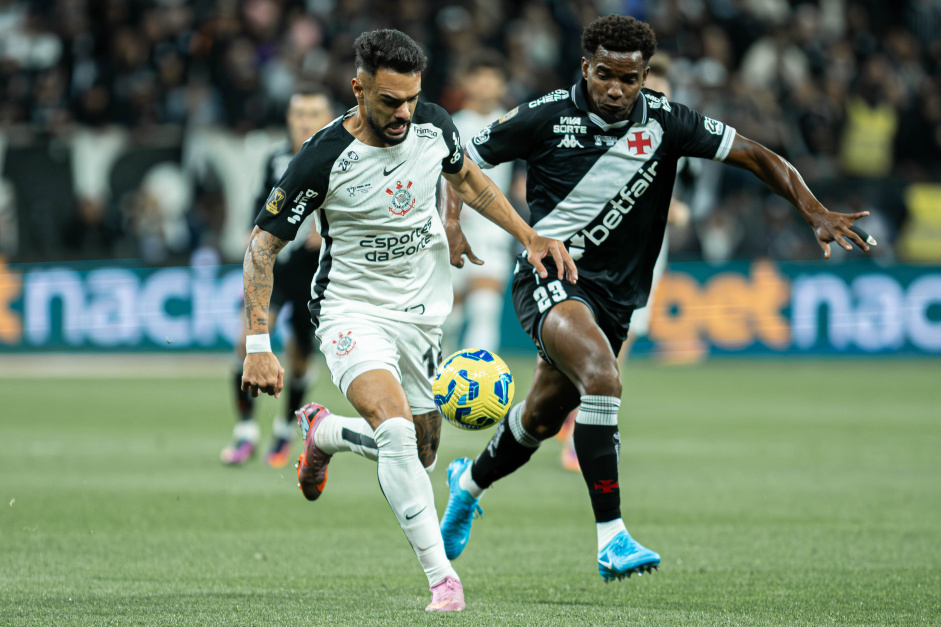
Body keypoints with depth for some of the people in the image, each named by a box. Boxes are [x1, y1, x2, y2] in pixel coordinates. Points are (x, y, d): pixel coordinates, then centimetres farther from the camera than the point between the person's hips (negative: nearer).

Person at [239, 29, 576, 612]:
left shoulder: (433, 125, -9)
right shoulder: (324, 158, -22)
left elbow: (467, 178, 15)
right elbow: (263, 243, -15)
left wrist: (531, 236, 6)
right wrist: (259, 345, -22)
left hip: (422, 311, 6)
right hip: (353, 309, -5)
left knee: (420, 451, 10)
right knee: (394, 428, -29)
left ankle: (323, 432, 40)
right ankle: (442, 575, -24)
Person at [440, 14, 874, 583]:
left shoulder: (664, 122, -5)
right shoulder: (547, 117, -10)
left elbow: (756, 156, -4)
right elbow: (465, 160, 3)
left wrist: (816, 213, -16)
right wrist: (452, 222, -13)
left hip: (615, 293, 5)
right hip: (551, 275, -5)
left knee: (543, 418, 17)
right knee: (602, 377, -31)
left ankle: (470, 480, 49)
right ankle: (611, 536, -30)